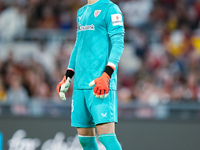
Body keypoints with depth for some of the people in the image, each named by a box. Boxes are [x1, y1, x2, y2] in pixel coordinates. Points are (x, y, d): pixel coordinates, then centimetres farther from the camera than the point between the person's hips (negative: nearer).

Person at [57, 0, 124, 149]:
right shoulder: (82, 12, 22)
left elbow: (118, 43, -11)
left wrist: (106, 75, -21)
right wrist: (67, 76, 22)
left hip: (100, 85, -8)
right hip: (80, 84, 8)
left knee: (106, 135, -15)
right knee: (85, 136, 7)